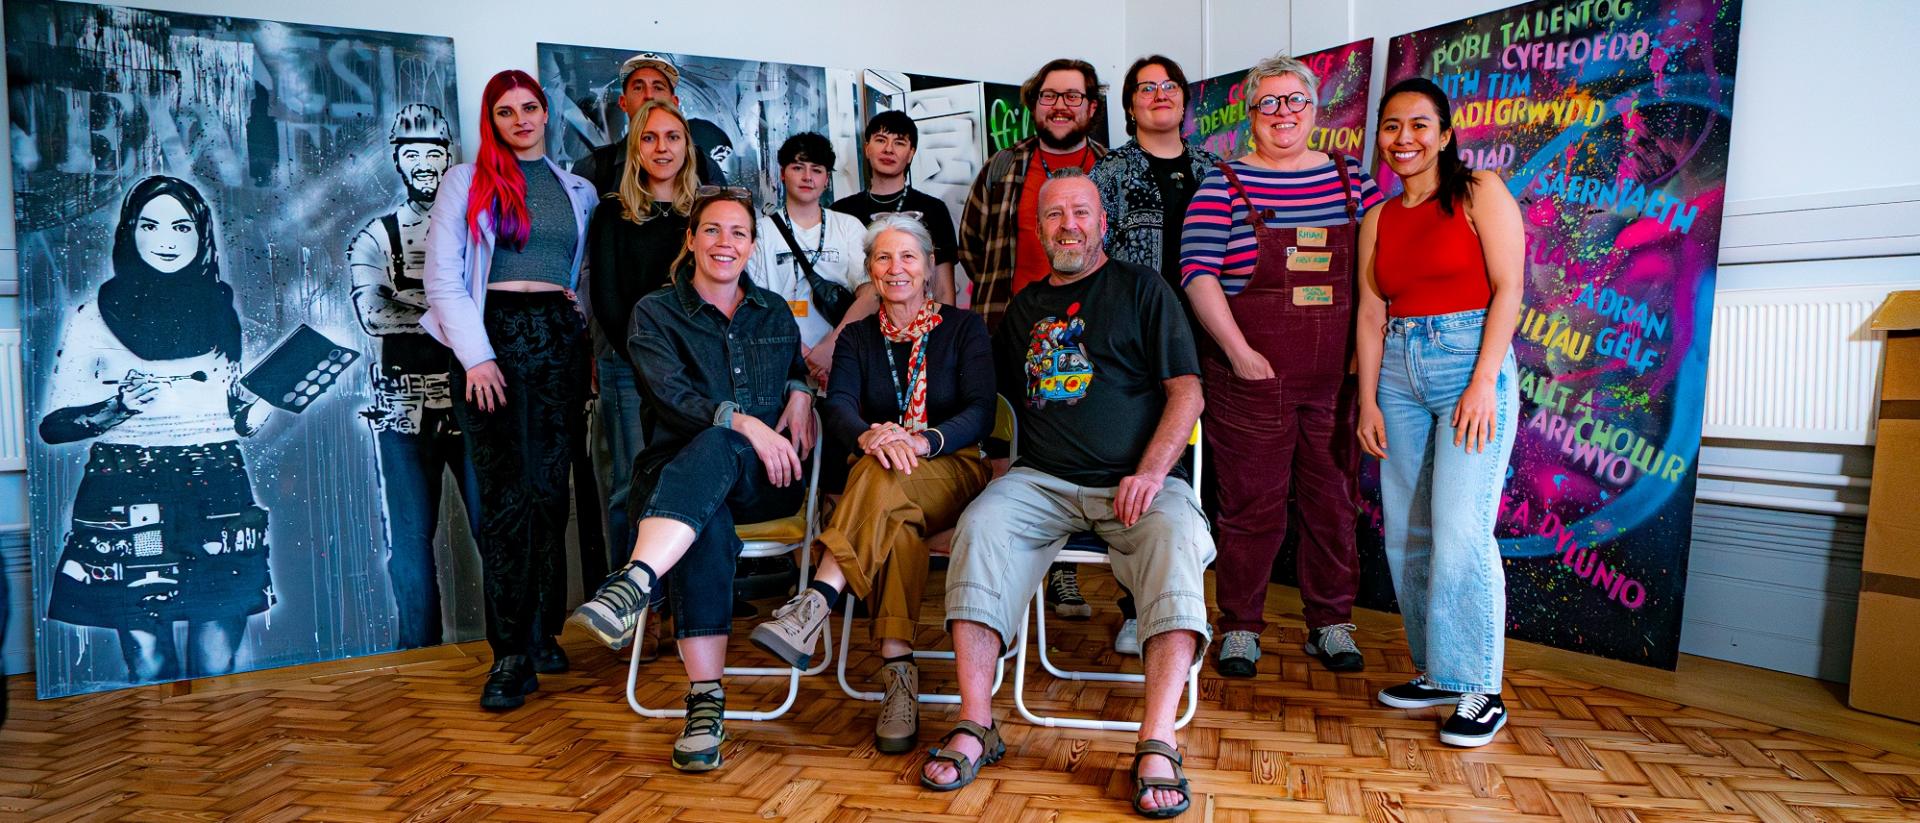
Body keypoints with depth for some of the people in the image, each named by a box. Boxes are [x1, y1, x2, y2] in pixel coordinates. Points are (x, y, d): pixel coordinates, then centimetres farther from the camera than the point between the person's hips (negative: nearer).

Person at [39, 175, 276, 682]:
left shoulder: (222, 310, 10)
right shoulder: (97, 315, 3)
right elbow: (53, 424, 4)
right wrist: (118, 408, -14)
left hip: (216, 497, 1)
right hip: (127, 497, -1)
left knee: (216, 669, 0)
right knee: (149, 668, 0)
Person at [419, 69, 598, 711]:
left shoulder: (578, 191, 18)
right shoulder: (467, 182, 8)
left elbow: (591, 274, 19)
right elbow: (443, 277, 1)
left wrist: (589, 339, 4)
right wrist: (476, 355, -10)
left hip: (560, 339, 3)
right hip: (493, 338, -3)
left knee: (550, 490, 1)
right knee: (507, 494, -8)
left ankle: (541, 632, 12)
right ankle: (512, 653, -2)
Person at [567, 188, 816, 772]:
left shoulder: (775, 312, 20)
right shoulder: (656, 313, 9)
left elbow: (799, 369, 35)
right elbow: (671, 394, -7)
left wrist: (800, 392, 8)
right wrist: (742, 420, -24)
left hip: (764, 480, 1)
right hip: (678, 473, -1)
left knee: (716, 446, -37)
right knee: (707, 526, -38)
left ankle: (632, 585, -55)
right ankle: (706, 701, -39)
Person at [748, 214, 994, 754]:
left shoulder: (963, 328, 8)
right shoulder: (858, 338, 15)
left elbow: (980, 414, -6)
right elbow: (838, 406, -5)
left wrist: (920, 440, -27)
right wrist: (870, 436, -31)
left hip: (954, 472, -2)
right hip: (878, 483, 2)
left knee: (885, 477, -37)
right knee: (899, 518, -36)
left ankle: (816, 601, -48)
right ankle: (899, 674, -41)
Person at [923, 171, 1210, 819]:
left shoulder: (1141, 288, 9)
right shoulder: (1026, 306, 22)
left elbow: (1186, 390, 1)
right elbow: (996, 387, 29)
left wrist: (1151, 472, -13)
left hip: (1136, 480, -2)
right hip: (1042, 479, 3)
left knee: (1176, 540, -33)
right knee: (980, 526, -26)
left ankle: (1157, 743, -32)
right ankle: (975, 725, -23)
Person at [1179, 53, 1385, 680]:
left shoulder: (1353, 179, 11)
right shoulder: (1223, 185, 1)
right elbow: (1199, 273, -7)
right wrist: (1239, 353, -14)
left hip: (1338, 376, 4)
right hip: (1251, 373, -3)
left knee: (1334, 500, 10)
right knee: (1251, 504, 2)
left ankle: (1331, 623, 26)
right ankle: (1241, 628, 17)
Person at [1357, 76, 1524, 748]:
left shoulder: (1480, 193, 2)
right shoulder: (1379, 220, 15)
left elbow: (1507, 289, -6)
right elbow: (1371, 315, 11)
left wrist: (1483, 384, -15)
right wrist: (1368, 401, 3)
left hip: (1470, 361, -5)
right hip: (1400, 372, 5)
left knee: (1460, 534, -12)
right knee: (1406, 534, 5)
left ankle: (1480, 690, 1)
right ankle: (1436, 672, 19)